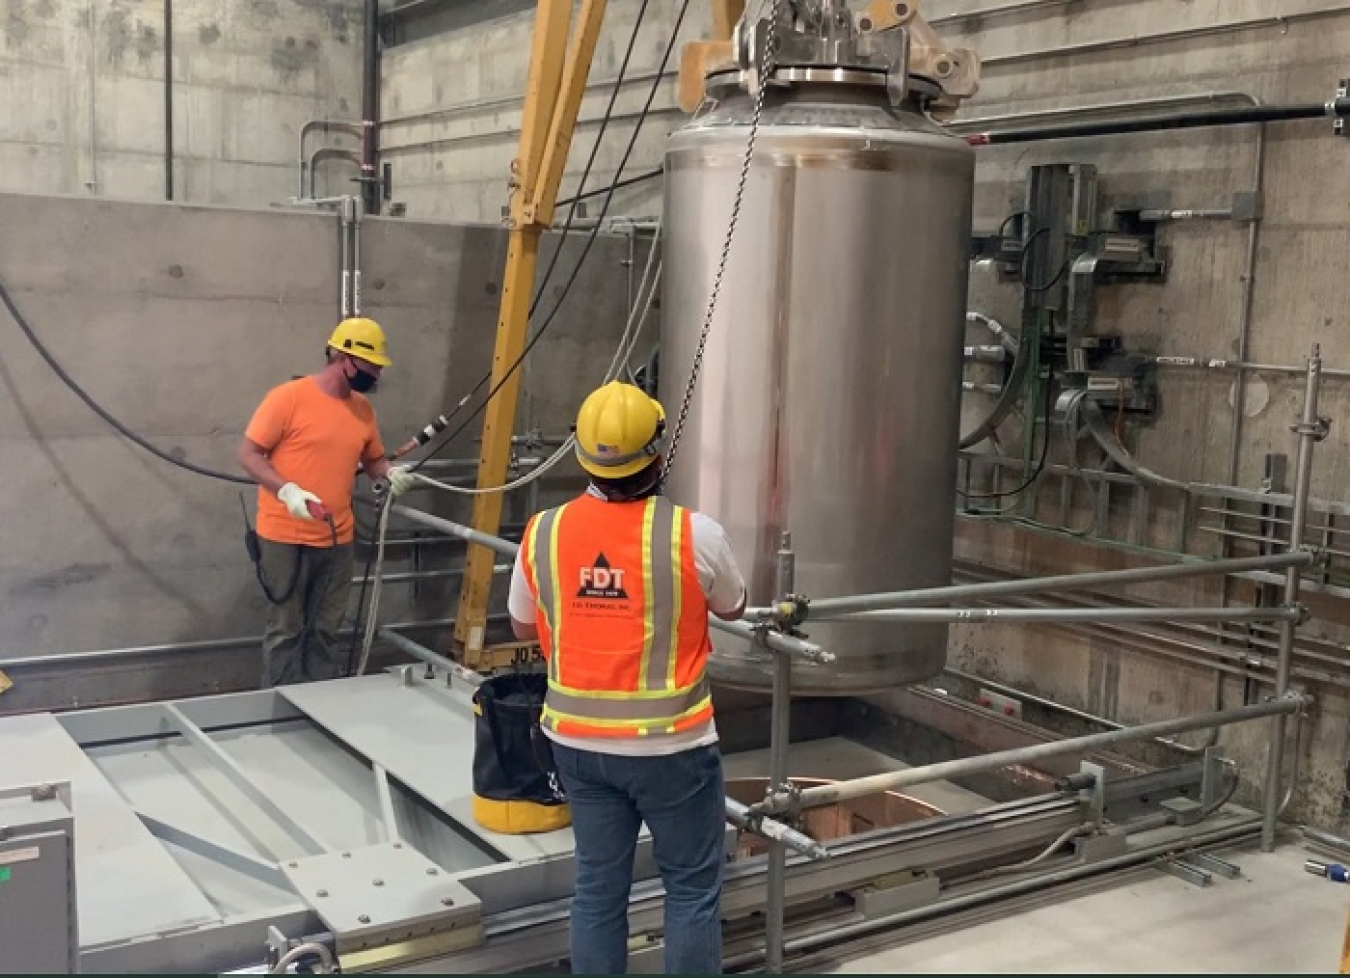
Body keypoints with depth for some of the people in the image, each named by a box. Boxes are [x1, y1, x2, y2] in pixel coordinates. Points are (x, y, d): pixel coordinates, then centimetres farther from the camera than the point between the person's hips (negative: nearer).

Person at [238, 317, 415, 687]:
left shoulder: (363, 408, 7)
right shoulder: (288, 398, -11)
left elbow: (373, 459, 19)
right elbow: (248, 454, -9)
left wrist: (390, 473, -3)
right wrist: (287, 490, -22)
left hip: (337, 539, 6)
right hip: (285, 538, -5)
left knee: (325, 630, 12)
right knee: (286, 629, 3)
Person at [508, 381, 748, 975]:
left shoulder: (542, 533, -7)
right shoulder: (694, 534, -16)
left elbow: (523, 626, 8)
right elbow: (734, 609, 4)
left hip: (578, 742, 4)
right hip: (671, 746, -3)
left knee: (598, 888, 15)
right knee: (693, 888, 12)